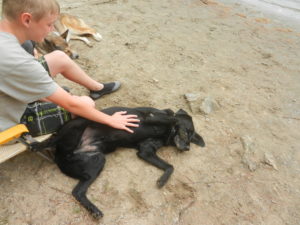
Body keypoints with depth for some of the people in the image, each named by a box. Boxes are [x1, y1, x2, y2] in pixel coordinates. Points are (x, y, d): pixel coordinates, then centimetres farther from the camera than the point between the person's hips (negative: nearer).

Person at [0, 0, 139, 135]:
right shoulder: (18, 62, -37)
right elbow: (70, 104, -29)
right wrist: (110, 120, -18)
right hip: (15, 121, -7)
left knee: (59, 57, 6)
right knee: (87, 103, -5)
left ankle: (97, 88, 24)